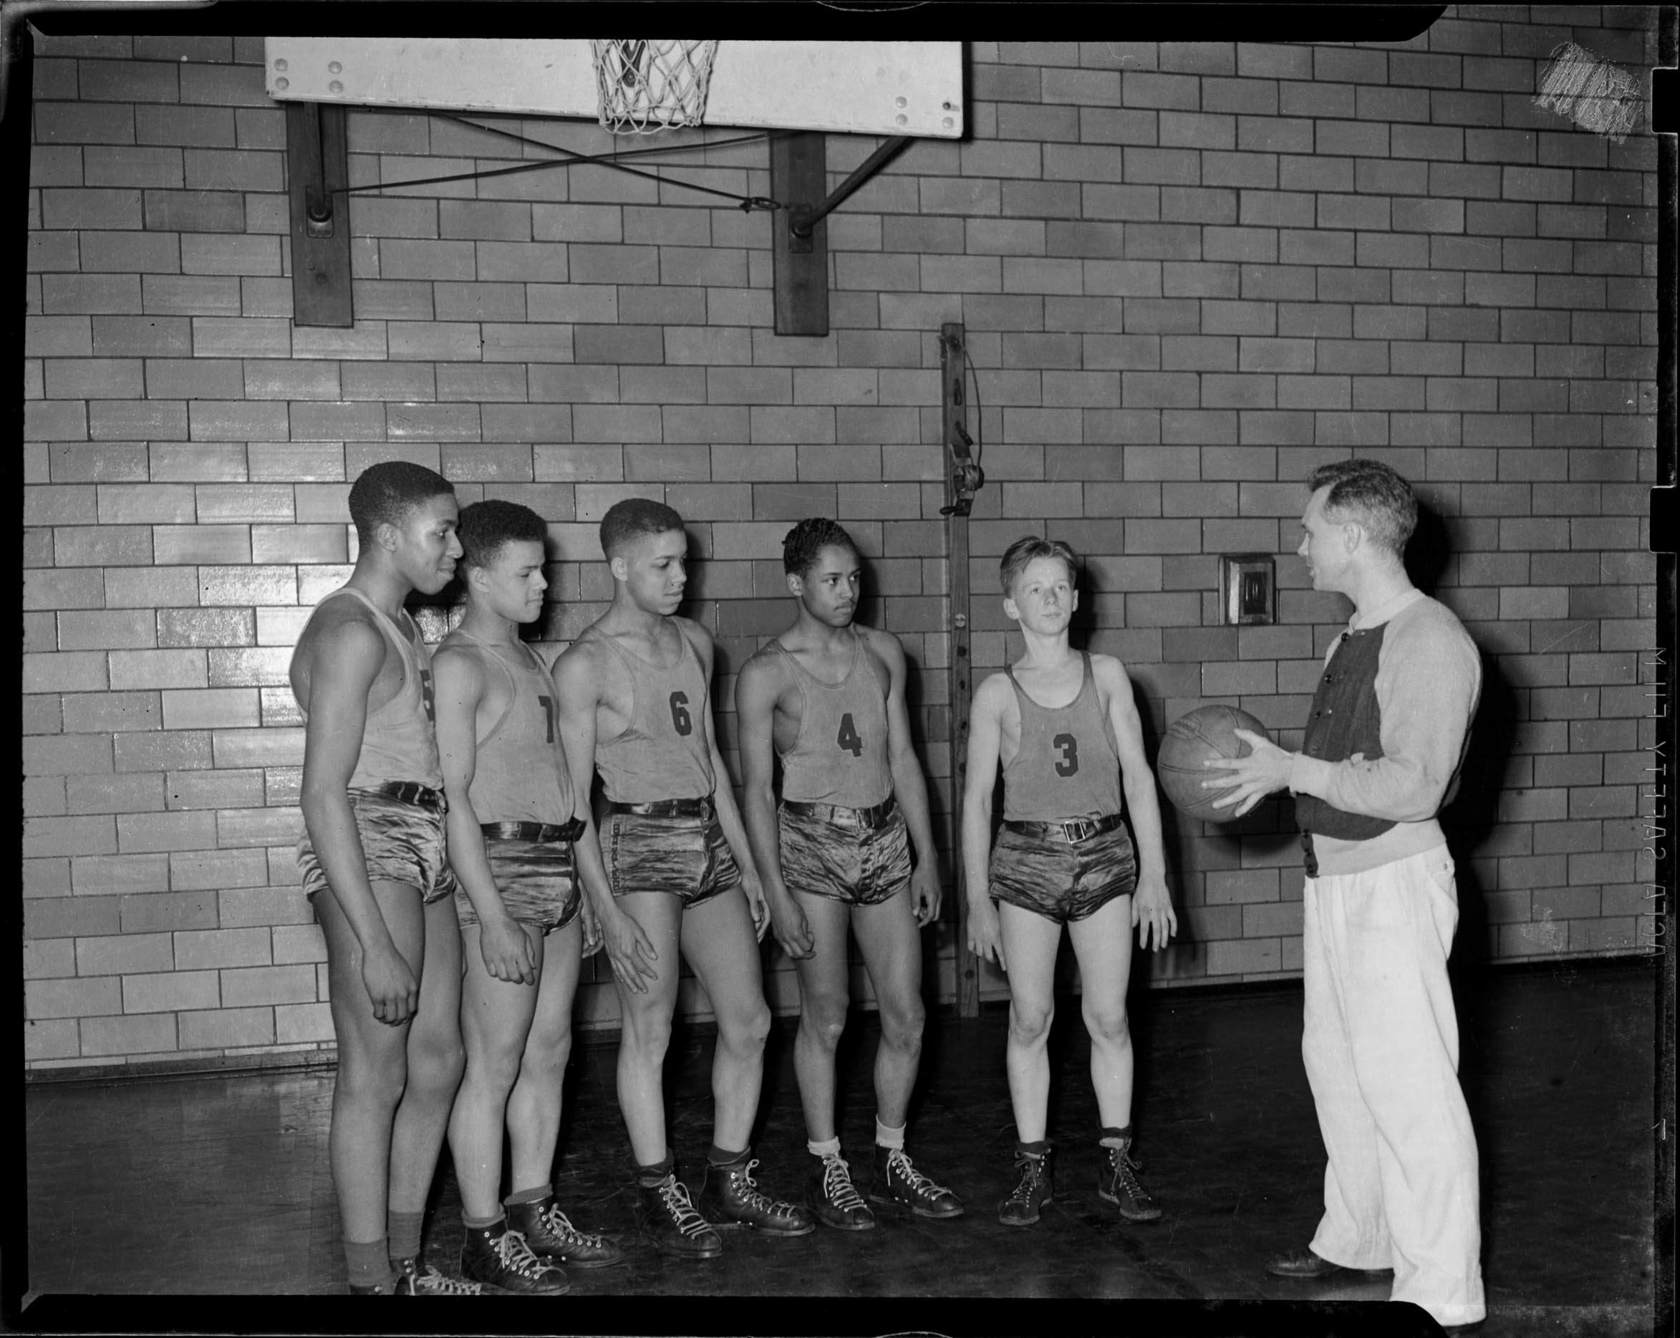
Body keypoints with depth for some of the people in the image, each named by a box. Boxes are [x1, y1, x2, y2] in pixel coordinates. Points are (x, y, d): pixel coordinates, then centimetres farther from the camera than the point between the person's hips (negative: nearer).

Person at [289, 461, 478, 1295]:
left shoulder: (400, 628, 17)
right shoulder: (349, 632, -13)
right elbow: (324, 793, -19)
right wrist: (373, 943, -22)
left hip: (425, 856, 10)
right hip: (367, 853, -10)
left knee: (437, 1060, 13)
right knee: (375, 1076, -2)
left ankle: (405, 1263, 25)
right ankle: (371, 1282, 10)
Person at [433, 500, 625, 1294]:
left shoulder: (525, 658, 17)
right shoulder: (459, 664, -11)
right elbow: (454, 797, -16)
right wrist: (493, 917, -20)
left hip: (559, 871, 9)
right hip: (501, 870, -9)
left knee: (549, 1052, 14)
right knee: (495, 1065, -1)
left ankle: (533, 1211, 26)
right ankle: (486, 1237, 10)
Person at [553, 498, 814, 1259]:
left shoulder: (693, 643, 12)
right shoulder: (585, 664, -9)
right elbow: (571, 797, -10)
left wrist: (746, 863, 17)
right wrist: (606, 909, -15)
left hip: (710, 841, 7)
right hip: (640, 845, -7)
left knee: (749, 1021, 9)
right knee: (649, 1031, 1)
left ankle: (729, 1182, 24)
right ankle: (659, 1197, 16)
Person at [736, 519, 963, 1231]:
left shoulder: (882, 652, 7)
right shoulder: (766, 673, -7)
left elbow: (903, 758, 11)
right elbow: (755, 787, -8)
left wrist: (927, 854, 8)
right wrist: (776, 892, -12)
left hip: (886, 839, 5)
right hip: (812, 843, -4)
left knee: (906, 1016, 6)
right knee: (825, 1016, 2)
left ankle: (892, 1161, 24)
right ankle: (827, 1168, 19)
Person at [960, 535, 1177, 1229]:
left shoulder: (1106, 675, 2)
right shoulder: (998, 693, -1)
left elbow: (1137, 775, 2)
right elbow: (977, 799, 2)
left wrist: (1154, 876, -2)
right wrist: (978, 901, 1)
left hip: (1105, 854, 1)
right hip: (1026, 859, -1)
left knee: (1108, 1016, 4)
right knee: (1030, 1020, 4)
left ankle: (1116, 1161, 18)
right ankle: (1033, 1165, 17)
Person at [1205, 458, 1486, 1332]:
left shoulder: (1429, 642, -16)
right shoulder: (1352, 638, 12)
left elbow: (1411, 786, -23)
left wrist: (1293, 769, -21)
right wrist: (1268, 770, 6)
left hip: (1393, 882, -10)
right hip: (1331, 876, 10)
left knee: (1409, 1087, -4)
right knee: (1336, 1065, 19)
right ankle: (1357, 1238, 35)